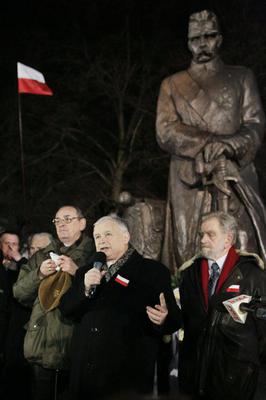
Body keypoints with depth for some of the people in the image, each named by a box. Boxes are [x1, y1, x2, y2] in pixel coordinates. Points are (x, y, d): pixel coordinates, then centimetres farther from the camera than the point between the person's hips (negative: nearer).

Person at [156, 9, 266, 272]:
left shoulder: (241, 78, 15)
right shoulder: (173, 85, 15)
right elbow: (165, 132, 2)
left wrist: (232, 145, -16)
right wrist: (210, 142, -12)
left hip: (235, 178, 0)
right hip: (190, 182, 0)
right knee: (190, 252, -4)